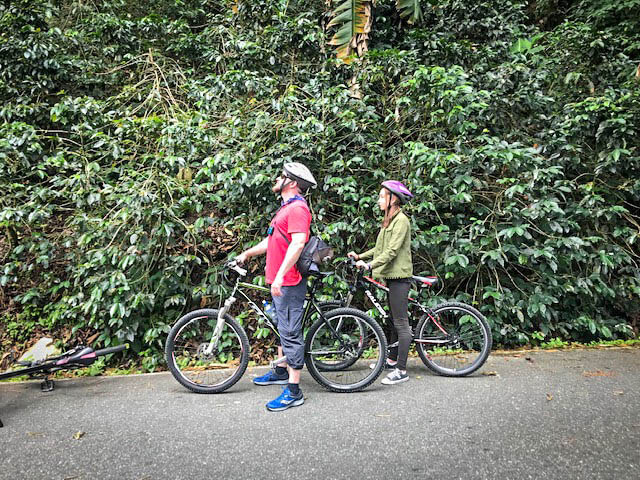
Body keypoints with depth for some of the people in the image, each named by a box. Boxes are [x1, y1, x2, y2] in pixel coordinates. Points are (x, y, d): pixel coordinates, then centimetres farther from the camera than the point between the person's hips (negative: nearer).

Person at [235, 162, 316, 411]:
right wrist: (247, 253, 27)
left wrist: (280, 275, -31)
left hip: (289, 282, -11)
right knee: (283, 327, 21)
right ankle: (281, 371, 37)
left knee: (290, 333, -7)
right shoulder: (287, 207, 19)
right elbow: (272, 240, 27)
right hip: (280, 281, 11)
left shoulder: (297, 208, -15)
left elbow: (298, 243, -27)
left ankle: (294, 391, 0)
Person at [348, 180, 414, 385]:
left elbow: (392, 251, -21)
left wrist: (370, 264, -28)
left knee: (401, 323, -6)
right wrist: (360, 256, 12)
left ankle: (401, 371, -1)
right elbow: (380, 248, 20)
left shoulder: (401, 220, -12)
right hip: (389, 276, 10)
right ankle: (392, 360, 29)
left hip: (398, 277, -10)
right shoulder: (389, 220, 18)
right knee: (392, 320, 17)